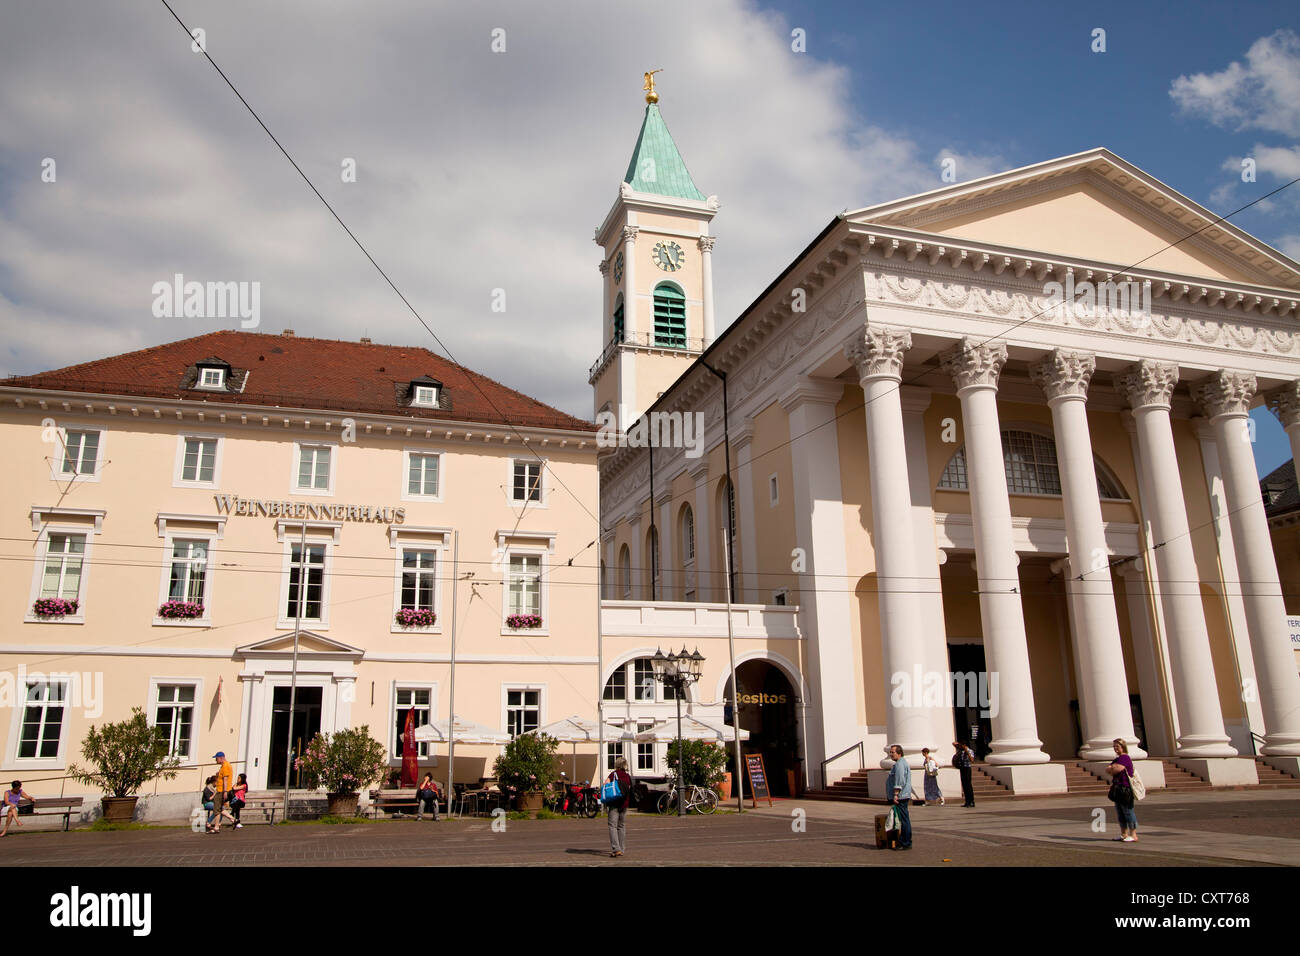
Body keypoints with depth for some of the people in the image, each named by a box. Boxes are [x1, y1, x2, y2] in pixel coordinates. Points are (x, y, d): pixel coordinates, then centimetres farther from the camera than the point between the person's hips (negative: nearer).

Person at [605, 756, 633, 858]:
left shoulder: (613, 774, -1)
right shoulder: (628, 776, 9)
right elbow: (630, 791, 11)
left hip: (614, 803, -4)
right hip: (624, 804, 4)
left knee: (613, 826, -5)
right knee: (622, 826, 13)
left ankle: (616, 849, -17)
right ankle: (621, 849, 14)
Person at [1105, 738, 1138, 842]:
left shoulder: (1125, 758, -12)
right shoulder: (1117, 759, 20)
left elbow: (1117, 770, -22)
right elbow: (1107, 769, 16)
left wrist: (1110, 769, -1)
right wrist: (1112, 769, -6)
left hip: (1125, 788, -10)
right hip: (1117, 789, 10)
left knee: (1128, 811, -7)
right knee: (1120, 812, 12)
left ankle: (1133, 835, -3)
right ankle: (1124, 834, 19)